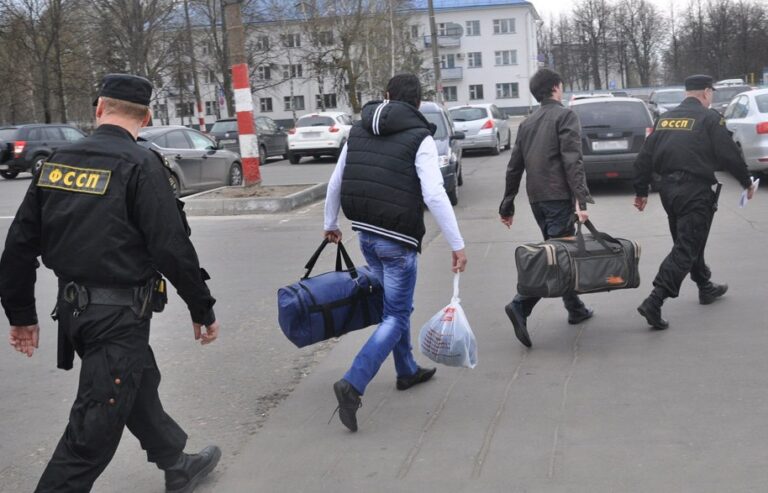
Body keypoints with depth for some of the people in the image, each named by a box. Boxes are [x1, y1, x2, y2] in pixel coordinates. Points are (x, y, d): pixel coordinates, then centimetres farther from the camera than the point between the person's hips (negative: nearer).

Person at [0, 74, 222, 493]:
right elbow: (172, 248, -17)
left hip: (74, 308, 8)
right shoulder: (139, 165, -15)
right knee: (93, 430, 1)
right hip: (119, 315, -7)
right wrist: (203, 311, -5)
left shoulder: (57, 162, 5)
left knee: (139, 386, 25)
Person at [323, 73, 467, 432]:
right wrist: (457, 245, -14)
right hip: (397, 240, -6)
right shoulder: (419, 138, -11)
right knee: (395, 316, 2)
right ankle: (353, 384, -12)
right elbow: (434, 196, -19)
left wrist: (330, 223, 27)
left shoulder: (358, 131, 7)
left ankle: (407, 371, 38)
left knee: (396, 306, 24)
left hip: (365, 234, 7)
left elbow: (336, 183, 13)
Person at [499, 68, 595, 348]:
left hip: (537, 199, 7)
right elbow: (572, 161, -15)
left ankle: (575, 308, 24)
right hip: (559, 197, -7)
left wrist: (507, 205, 20)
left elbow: (514, 167, 16)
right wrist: (581, 200, -20)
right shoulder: (565, 116, -3)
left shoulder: (527, 123, 17)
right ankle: (521, 306, -23)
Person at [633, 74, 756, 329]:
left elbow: (645, 157, 11)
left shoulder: (665, 118, 12)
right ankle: (654, 302, -17)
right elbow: (729, 155, -8)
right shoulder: (709, 118, -7)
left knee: (690, 241, 22)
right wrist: (747, 182, 6)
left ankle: (705, 287, 38)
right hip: (695, 191, -7)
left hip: (668, 189, 7)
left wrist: (641, 191, 17)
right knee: (686, 247, -7)